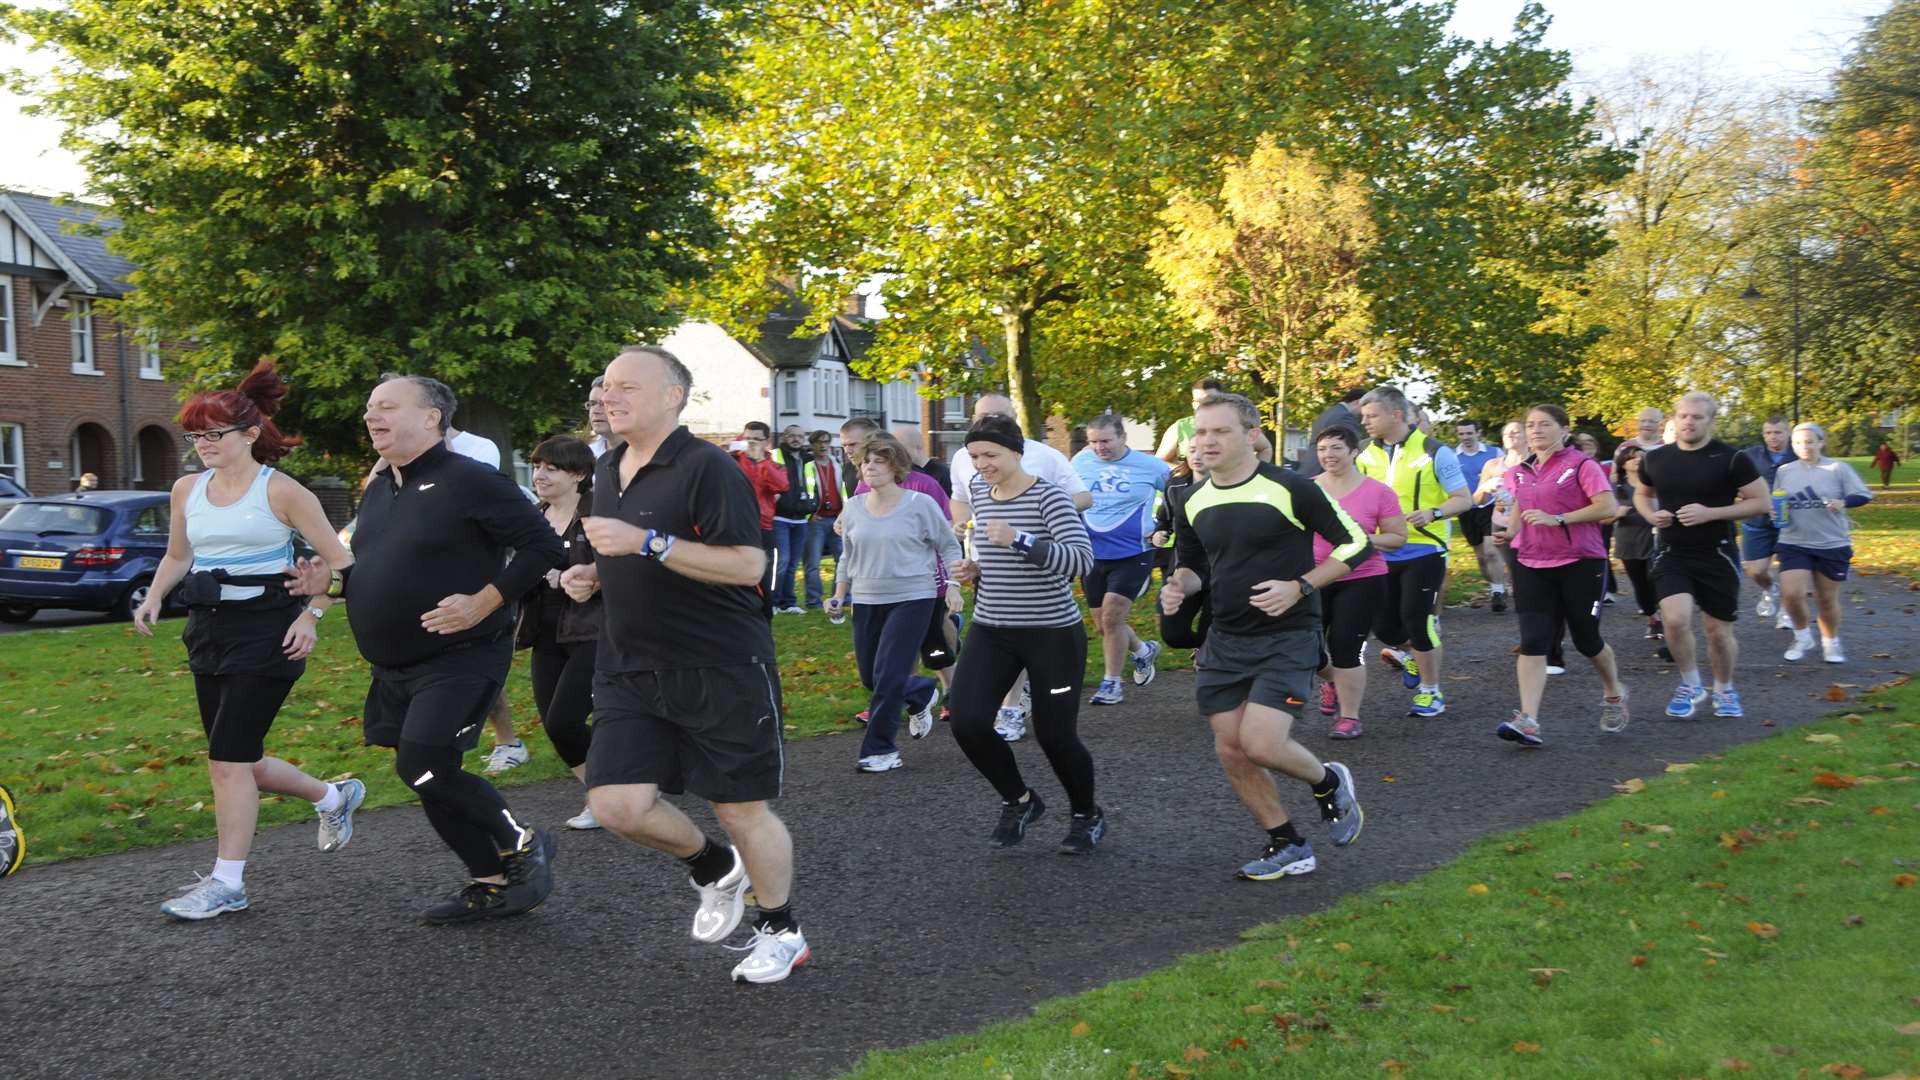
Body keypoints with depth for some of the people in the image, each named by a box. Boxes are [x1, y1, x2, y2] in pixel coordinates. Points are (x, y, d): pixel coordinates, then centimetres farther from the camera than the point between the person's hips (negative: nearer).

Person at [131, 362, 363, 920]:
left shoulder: (280, 491, -9)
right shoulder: (187, 489, 8)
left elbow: (339, 562, -4)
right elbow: (177, 555, 23)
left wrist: (311, 615, -14)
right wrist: (153, 598, 6)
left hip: (265, 632, -7)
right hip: (208, 631, 7)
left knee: (229, 759, -10)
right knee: (235, 762, 10)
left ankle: (227, 883, 0)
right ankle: (334, 797, 34)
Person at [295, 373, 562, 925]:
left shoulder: (468, 480, -14)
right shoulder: (376, 491, 12)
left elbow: (543, 545, -16)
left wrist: (483, 603, -22)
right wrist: (334, 580, 5)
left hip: (461, 657, -9)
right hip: (396, 668, 9)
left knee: (423, 767, -17)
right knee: (430, 777, 10)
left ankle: (522, 843, 5)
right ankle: (492, 882, 24)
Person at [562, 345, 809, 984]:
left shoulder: (706, 468, -13)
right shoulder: (607, 471, 13)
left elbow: (748, 566, -22)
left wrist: (647, 542, -26)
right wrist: (593, 575, 6)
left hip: (722, 670, -7)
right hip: (630, 669, 7)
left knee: (741, 808, 2)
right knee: (616, 802, -5)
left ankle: (780, 930, 25)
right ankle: (714, 868, 24)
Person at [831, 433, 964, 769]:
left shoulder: (920, 504, -6)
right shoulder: (854, 507, 7)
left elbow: (949, 547, 3)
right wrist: (839, 597, 11)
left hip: (912, 599, -5)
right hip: (866, 602, 5)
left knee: (888, 676, -12)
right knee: (870, 677, 10)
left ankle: (880, 749, 2)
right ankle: (922, 693, 39)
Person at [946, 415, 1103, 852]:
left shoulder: (1048, 496, -14)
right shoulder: (978, 493, 6)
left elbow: (1081, 558, -27)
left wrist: (1018, 539, -36)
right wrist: (975, 569, 3)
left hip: (1054, 633, -5)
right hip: (990, 631, 6)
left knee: (1054, 735, -1)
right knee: (968, 724, -10)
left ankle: (1087, 815, 29)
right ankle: (1019, 800, 18)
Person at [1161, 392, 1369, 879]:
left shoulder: (1289, 488, -12)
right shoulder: (1195, 503, 6)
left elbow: (1355, 544, -7)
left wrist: (1299, 587, -17)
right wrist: (1178, 585, -2)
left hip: (1287, 637, -6)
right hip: (1225, 641, 6)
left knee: (1261, 744, -19)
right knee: (1231, 751, 4)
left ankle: (1328, 783, 14)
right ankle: (1287, 847, 23)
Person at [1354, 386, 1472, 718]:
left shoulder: (1433, 452, -7)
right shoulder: (1367, 456, 7)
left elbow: (1463, 500, -5)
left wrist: (1433, 513, -23)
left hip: (1424, 550, -5)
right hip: (1382, 553, 5)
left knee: (1415, 617, -9)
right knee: (1383, 625, 4)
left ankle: (1430, 692, 9)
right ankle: (1410, 654, 39)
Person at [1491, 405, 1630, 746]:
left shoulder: (1581, 465, -8)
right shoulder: (1521, 472, 11)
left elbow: (1607, 507, -17)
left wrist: (1557, 519, -23)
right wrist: (1510, 532, 6)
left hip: (1580, 563, -4)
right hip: (1531, 565, 4)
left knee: (1586, 639, 8)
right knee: (1532, 642, -9)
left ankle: (1613, 694, 38)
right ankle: (1528, 721, -16)